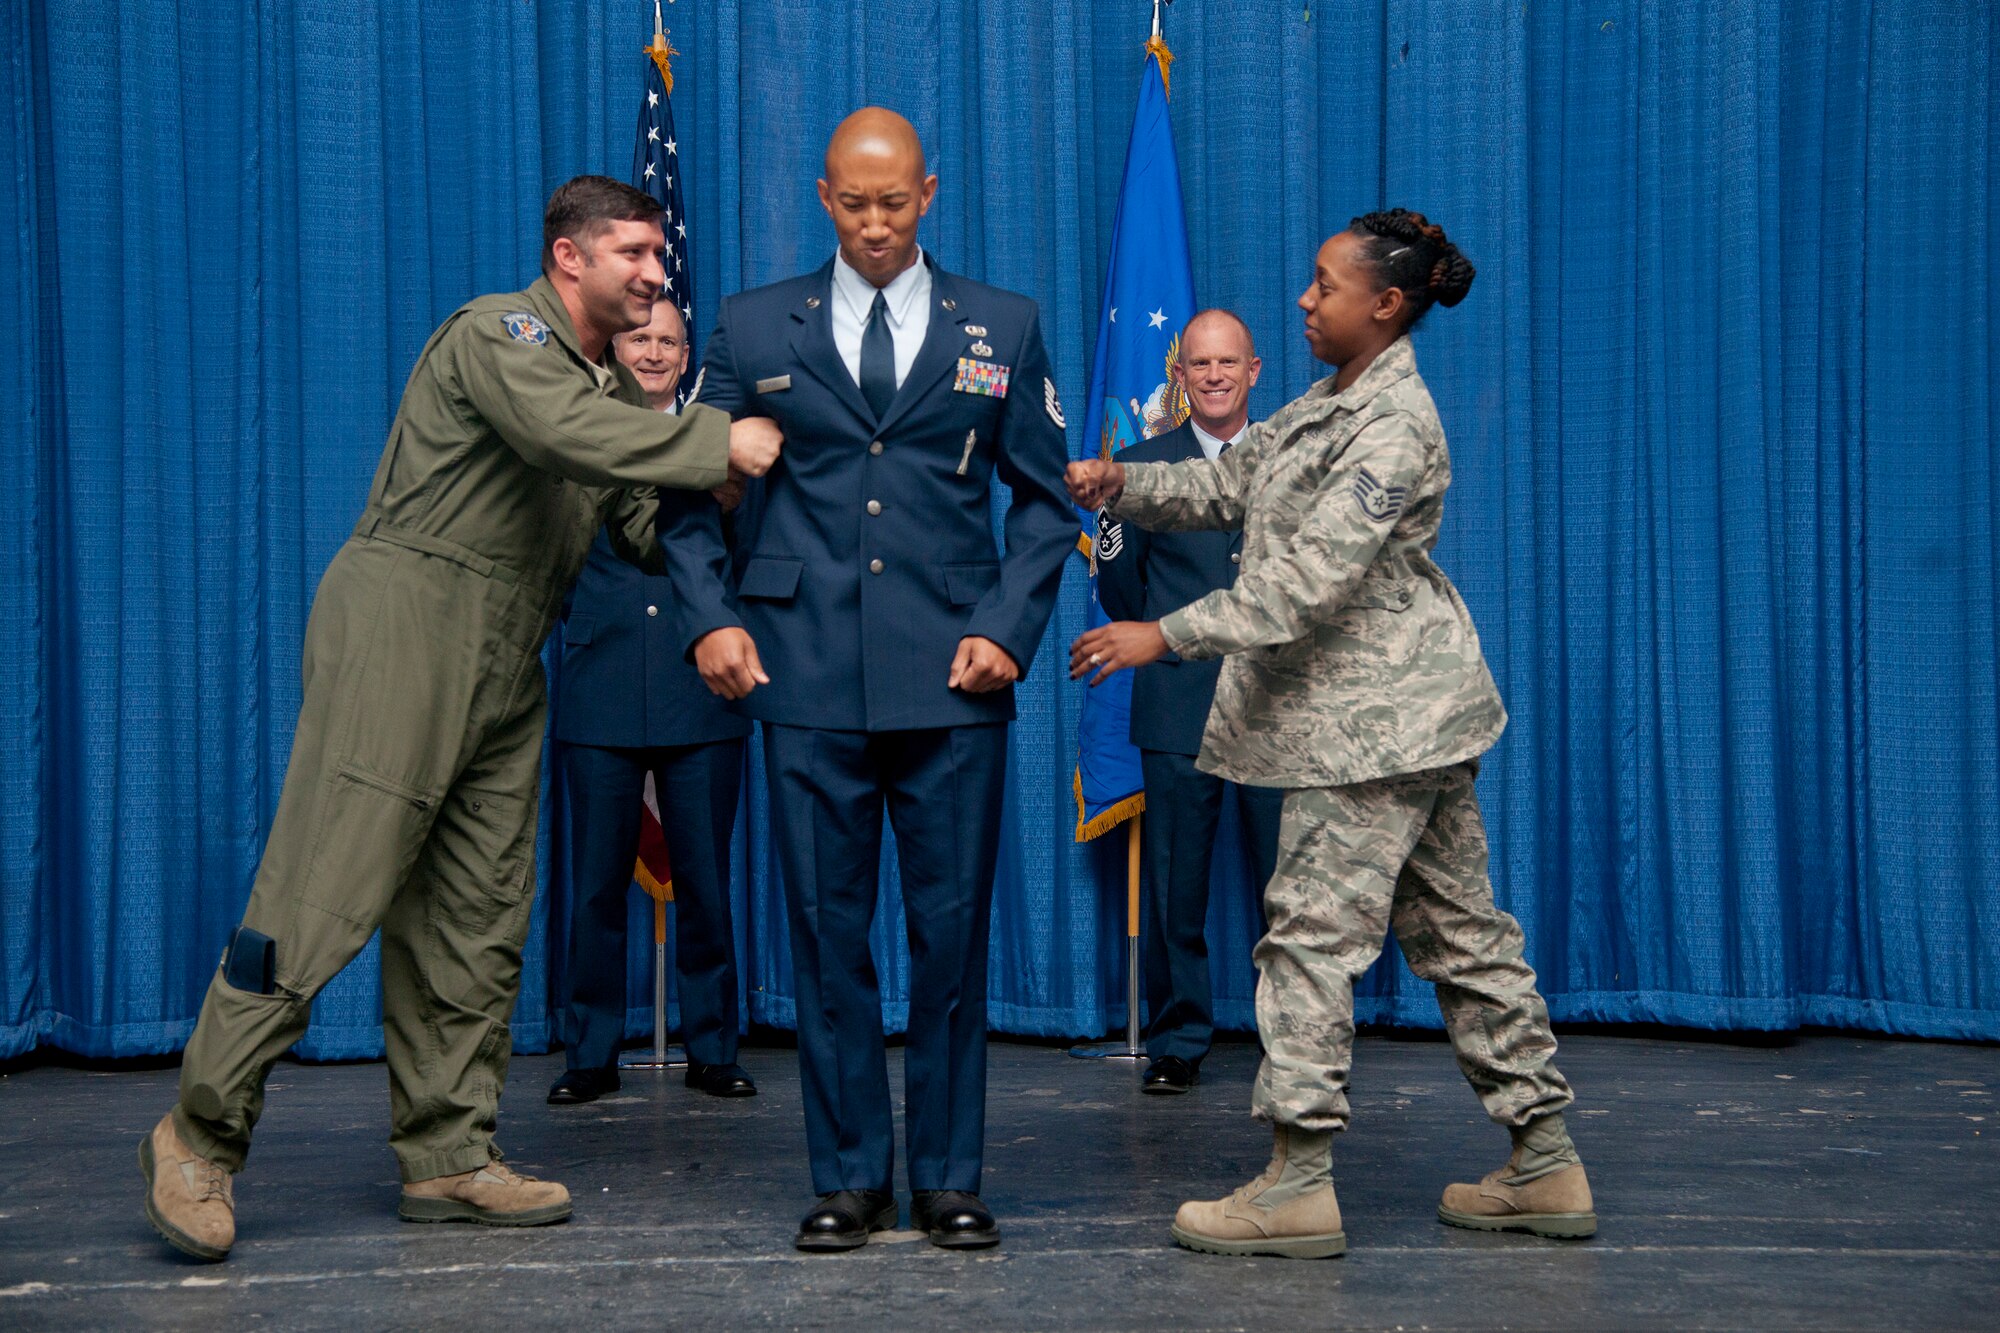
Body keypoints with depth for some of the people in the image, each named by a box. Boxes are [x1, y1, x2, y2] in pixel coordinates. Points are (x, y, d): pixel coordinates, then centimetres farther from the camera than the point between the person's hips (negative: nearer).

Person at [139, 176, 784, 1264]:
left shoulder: (615, 387, 19)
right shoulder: (497, 334, -7)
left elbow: (650, 536, 14)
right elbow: (565, 432, -27)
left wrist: (719, 502, -5)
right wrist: (715, 442, -19)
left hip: (501, 673, 9)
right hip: (401, 631, -9)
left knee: (476, 920, 7)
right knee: (326, 894, -10)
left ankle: (447, 1156, 14)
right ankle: (201, 1134, 0)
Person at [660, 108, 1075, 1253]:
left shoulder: (1001, 327, 9)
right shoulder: (756, 327, 9)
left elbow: (1047, 500, 11)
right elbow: (690, 486, 13)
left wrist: (1009, 628, -2)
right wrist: (712, 616, -1)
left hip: (953, 681, 0)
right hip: (809, 679, 0)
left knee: (953, 930, 3)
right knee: (829, 932, 4)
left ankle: (951, 1179, 15)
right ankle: (851, 1178, 15)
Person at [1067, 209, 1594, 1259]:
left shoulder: (1395, 425, -16)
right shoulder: (1329, 404, 15)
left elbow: (1314, 577, -23)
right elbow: (1227, 484, 18)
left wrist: (1167, 635, -25)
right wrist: (1119, 483, 2)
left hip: (1375, 713, -10)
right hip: (1398, 711, 10)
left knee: (1313, 929, -7)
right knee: (1456, 927, 11)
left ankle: (1299, 1185, -1)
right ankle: (1544, 1166, 17)